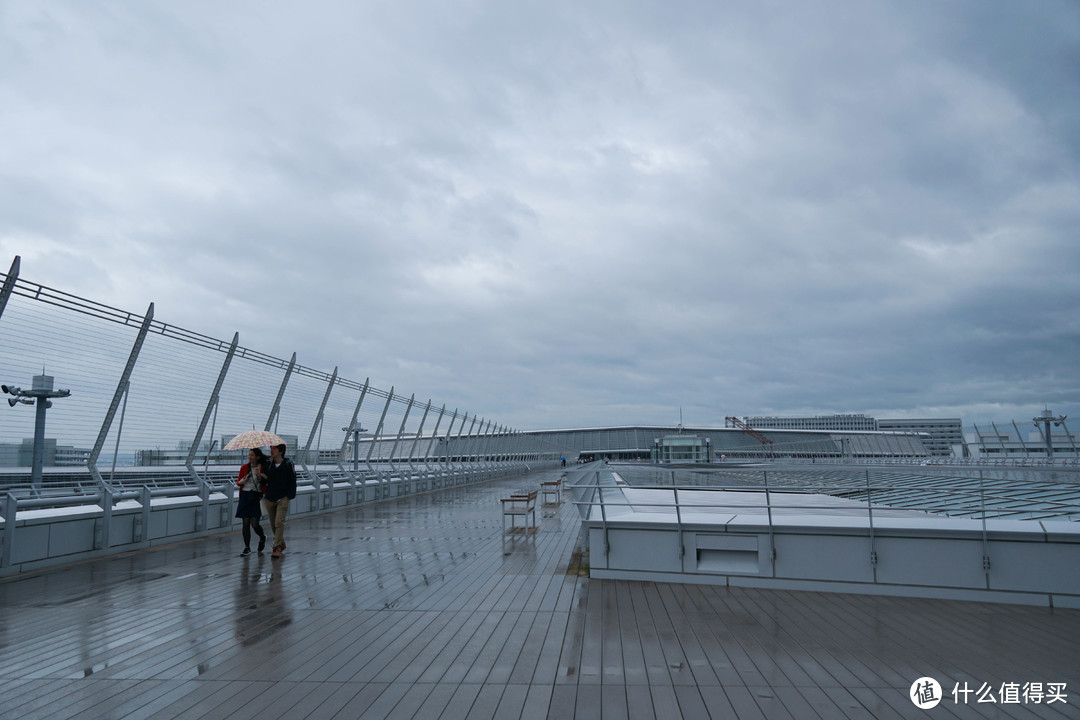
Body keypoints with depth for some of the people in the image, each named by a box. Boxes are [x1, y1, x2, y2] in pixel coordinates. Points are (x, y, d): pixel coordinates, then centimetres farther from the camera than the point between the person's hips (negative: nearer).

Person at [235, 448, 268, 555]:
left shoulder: (263, 468, -2)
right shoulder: (244, 468, 5)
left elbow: (266, 482, 0)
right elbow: (238, 482, 15)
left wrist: (260, 476, -16)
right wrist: (241, 482, -7)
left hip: (256, 496, -3)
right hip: (245, 496, 3)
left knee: (254, 523, -8)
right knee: (246, 523, 0)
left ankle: (262, 537, 25)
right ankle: (247, 548, 10)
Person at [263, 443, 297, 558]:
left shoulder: (288, 464, -4)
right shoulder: (268, 464, 6)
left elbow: (292, 481, -1)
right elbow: (265, 479, 14)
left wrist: (290, 495, -6)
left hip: (282, 498, -4)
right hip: (269, 498, 4)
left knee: (279, 522, -12)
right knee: (273, 524, 11)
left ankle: (277, 548, -9)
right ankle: (281, 544, 28)